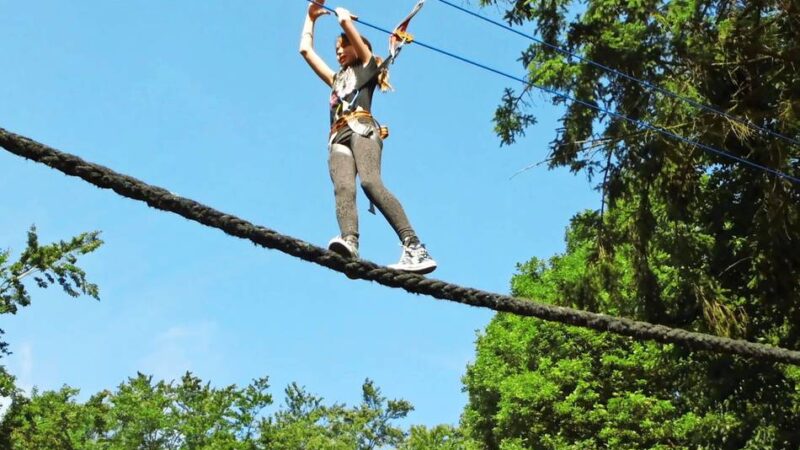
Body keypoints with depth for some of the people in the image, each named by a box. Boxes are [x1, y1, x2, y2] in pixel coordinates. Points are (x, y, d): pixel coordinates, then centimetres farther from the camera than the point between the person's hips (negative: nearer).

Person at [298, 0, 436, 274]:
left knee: (370, 182, -32)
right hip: (338, 138, 5)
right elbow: (306, 49, 42)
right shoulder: (336, 79, 40)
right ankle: (349, 242, -57)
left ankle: (415, 248, -44)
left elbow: (348, 26, 14)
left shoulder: (367, 67, 23)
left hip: (361, 128, -5)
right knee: (343, 188, -27)